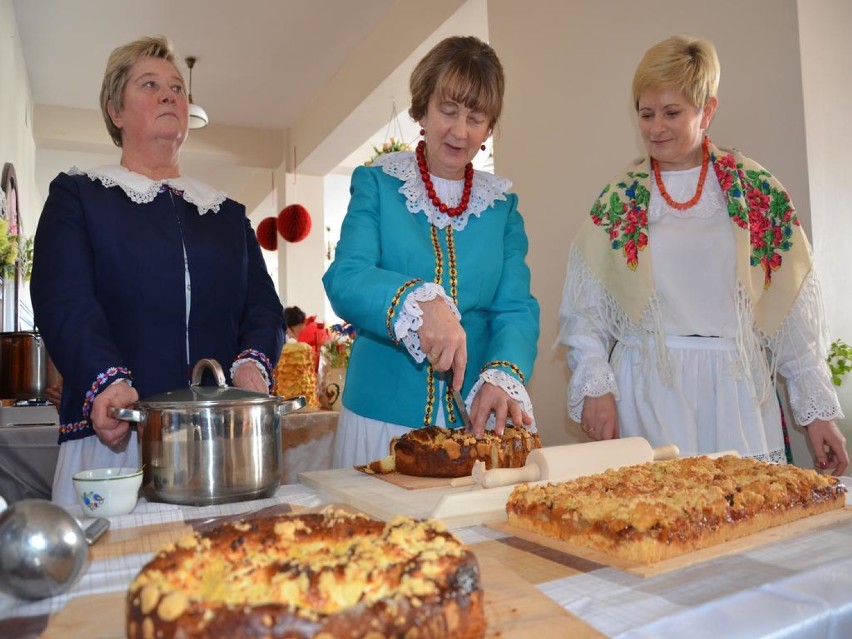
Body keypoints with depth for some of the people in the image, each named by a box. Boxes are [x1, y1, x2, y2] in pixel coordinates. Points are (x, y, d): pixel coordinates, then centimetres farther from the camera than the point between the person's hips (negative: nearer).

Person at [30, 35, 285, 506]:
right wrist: (107, 381, -22)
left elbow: (263, 305, 10)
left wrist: (253, 362, -11)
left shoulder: (229, 214, 19)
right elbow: (63, 301, -5)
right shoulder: (77, 195, 10)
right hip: (115, 434, -2)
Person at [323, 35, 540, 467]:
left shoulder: (501, 205, 7)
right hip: (382, 416, -2)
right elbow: (344, 281, -13)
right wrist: (419, 302, -33)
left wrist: (503, 375, -21)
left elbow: (516, 309, -1)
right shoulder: (377, 184, 0)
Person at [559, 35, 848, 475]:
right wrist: (595, 387, -9)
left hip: (735, 395, 1)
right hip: (647, 396, 0)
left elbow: (796, 311, 6)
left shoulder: (759, 192, 5)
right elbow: (584, 311, 3)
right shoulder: (618, 199, 4)